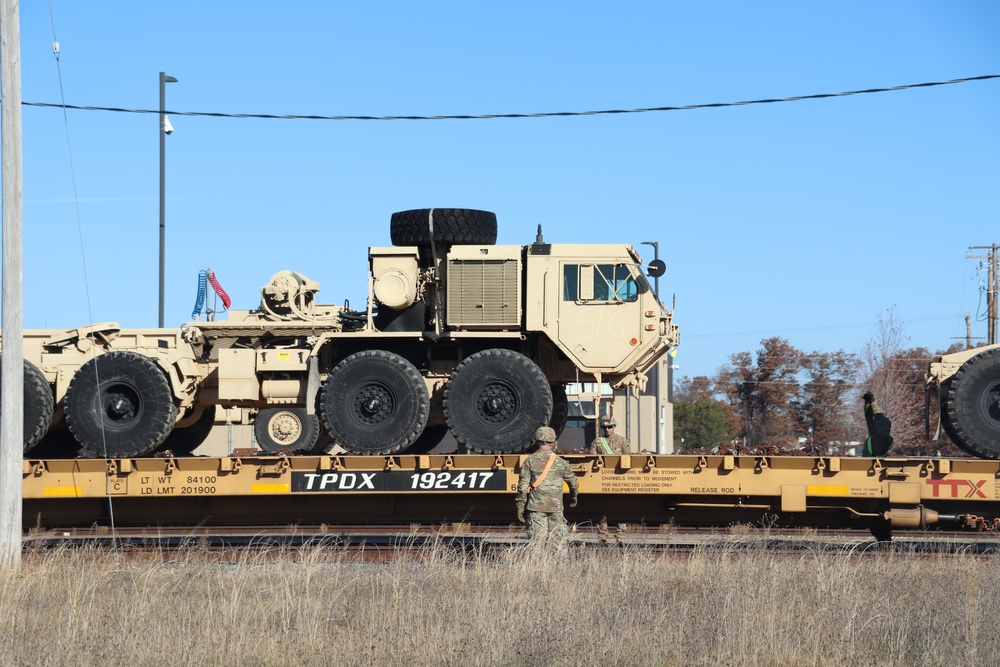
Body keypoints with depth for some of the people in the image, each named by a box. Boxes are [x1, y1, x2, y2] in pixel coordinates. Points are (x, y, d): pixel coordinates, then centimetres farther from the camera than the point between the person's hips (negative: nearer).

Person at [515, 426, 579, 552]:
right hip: (555, 507, 1)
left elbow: (523, 486, -5)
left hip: (536, 506, -1)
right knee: (558, 539, 7)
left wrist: (520, 507, 3)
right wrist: (573, 497, 36)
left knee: (536, 539, 0)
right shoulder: (560, 462, 2)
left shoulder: (530, 461, -2)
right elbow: (573, 481, 16)